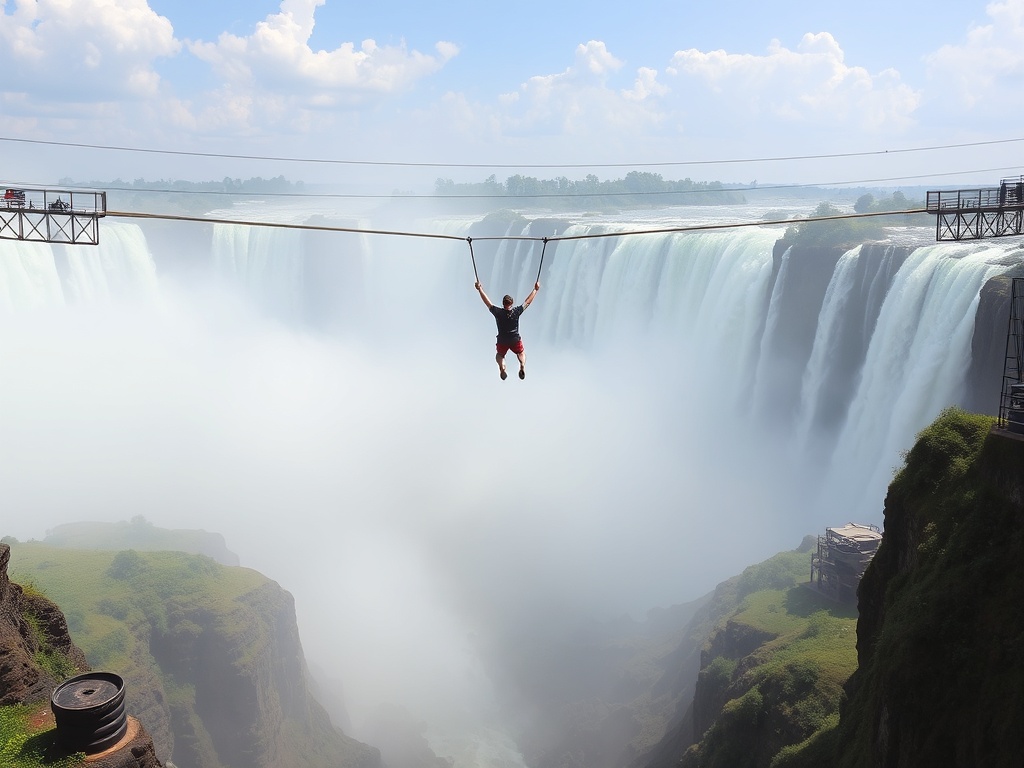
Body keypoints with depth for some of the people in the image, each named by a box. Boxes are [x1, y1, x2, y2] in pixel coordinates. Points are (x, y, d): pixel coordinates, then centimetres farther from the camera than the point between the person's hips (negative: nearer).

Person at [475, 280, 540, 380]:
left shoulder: (497, 312, -15)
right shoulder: (516, 311, -14)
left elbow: (487, 302, -5)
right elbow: (528, 301, -3)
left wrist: (480, 289, 5)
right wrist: (535, 289, 9)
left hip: (502, 341, 0)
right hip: (516, 340, 0)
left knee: (500, 354, 27)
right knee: (521, 353, 27)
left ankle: (502, 367, -7)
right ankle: (522, 366, -7)